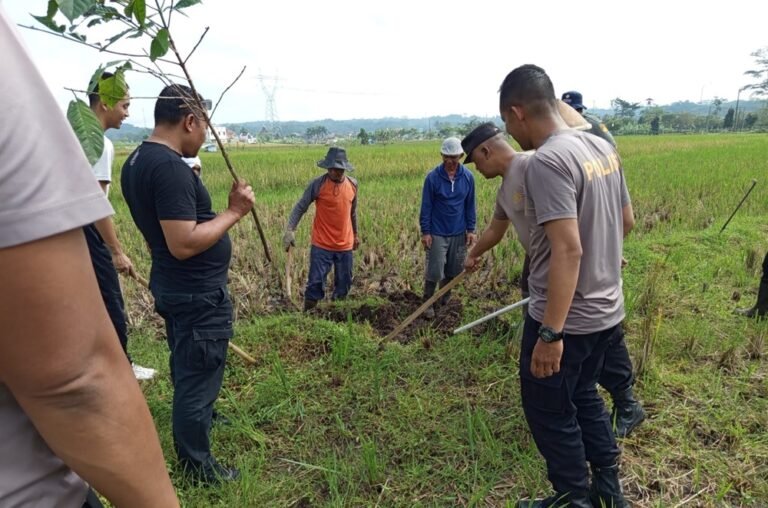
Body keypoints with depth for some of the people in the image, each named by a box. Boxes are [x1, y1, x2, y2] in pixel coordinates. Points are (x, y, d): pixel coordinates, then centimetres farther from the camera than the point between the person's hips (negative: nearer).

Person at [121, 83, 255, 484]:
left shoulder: (136, 161, 7)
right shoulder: (170, 167, -25)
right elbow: (184, 244, -30)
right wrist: (234, 212, -21)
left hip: (170, 286, 10)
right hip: (198, 293, -10)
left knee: (186, 369, 28)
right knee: (198, 376, 6)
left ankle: (199, 420, 52)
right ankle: (197, 466, 24)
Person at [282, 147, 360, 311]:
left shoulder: (353, 184, 1)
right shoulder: (317, 184, -12)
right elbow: (300, 207, -10)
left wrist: (356, 234, 22)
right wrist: (290, 230, -22)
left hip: (345, 245, 4)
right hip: (322, 245, -4)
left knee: (344, 283, 13)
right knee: (316, 283, -4)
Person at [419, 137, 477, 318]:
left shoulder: (468, 177, -3)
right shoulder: (432, 177, -11)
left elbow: (470, 205, 5)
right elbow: (426, 206, -6)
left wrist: (471, 229, 4)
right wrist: (425, 232, -7)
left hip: (459, 233, 3)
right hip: (437, 233, -3)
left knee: (454, 270, 12)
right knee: (434, 271, -2)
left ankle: (445, 298, 32)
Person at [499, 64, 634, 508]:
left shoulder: (548, 161, -22)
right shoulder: (603, 147, 5)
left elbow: (568, 250, -28)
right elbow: (626, 221, 15)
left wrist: (551, 333, -25)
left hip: (568, 319, -9)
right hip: (606, 310, 9)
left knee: (550, 412, 11)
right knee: (584, 396, 26)